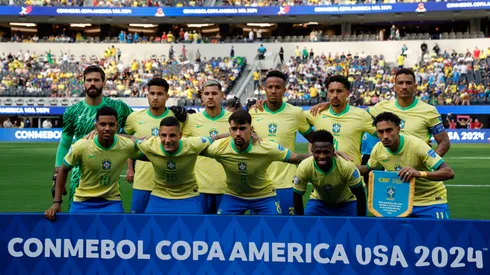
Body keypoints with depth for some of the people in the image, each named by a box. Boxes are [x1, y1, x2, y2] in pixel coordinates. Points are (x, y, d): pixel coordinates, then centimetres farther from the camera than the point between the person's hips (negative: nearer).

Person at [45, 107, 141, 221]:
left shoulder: (127, 146, -16)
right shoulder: (81, 146, -18)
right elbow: (63, 170, -3)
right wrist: (57, 202, -6)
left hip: (111, 202, 1)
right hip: (83, 202, 0)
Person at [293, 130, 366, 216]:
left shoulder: (347, 166, -35)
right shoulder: (304, 168, -31)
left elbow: (360, 196, -22)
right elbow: (297, 196, -16)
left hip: (346, 203, -1)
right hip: (319, 201, 1)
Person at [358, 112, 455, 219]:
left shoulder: (416, 145, -26)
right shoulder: (378, 149, -10)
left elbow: (449, 172, -32)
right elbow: (368, 169, 14)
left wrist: (420, 173, -48)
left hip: (431, 201, -4)